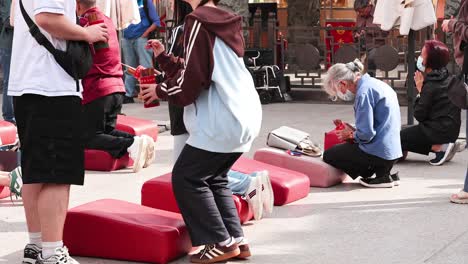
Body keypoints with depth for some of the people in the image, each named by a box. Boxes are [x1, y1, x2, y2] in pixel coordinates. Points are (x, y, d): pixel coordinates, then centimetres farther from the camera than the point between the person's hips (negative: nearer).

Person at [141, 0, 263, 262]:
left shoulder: (199, 22, -11)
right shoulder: (226, 23, 16)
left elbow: (190, 82, -14)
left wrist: (160, 90, 2)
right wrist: (164, 58, 21)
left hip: (221, 121, -9)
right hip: (245, 117, 9)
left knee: (186, 178, 1)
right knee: (214, 179, 19)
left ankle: (222, 243, -1)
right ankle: (237, 240, 13)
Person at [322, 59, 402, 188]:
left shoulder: (364, 92, -17)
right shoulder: (375, 84, 12)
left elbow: (366, 134, -21)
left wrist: (352, 134, -1)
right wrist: (353, 131, 12)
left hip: (378, 152, -10)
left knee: (328, 155, 3)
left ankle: (381, 175, -3)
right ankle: (384, 172, 10)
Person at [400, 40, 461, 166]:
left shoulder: (431, 85, -19)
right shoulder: (447, 78, 8)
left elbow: (419, 115, -15)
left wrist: (420, 90, -6)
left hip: (440, 130, -9)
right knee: (407, 133, 25)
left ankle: (440, 148, -10)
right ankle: (443, 145, 6)